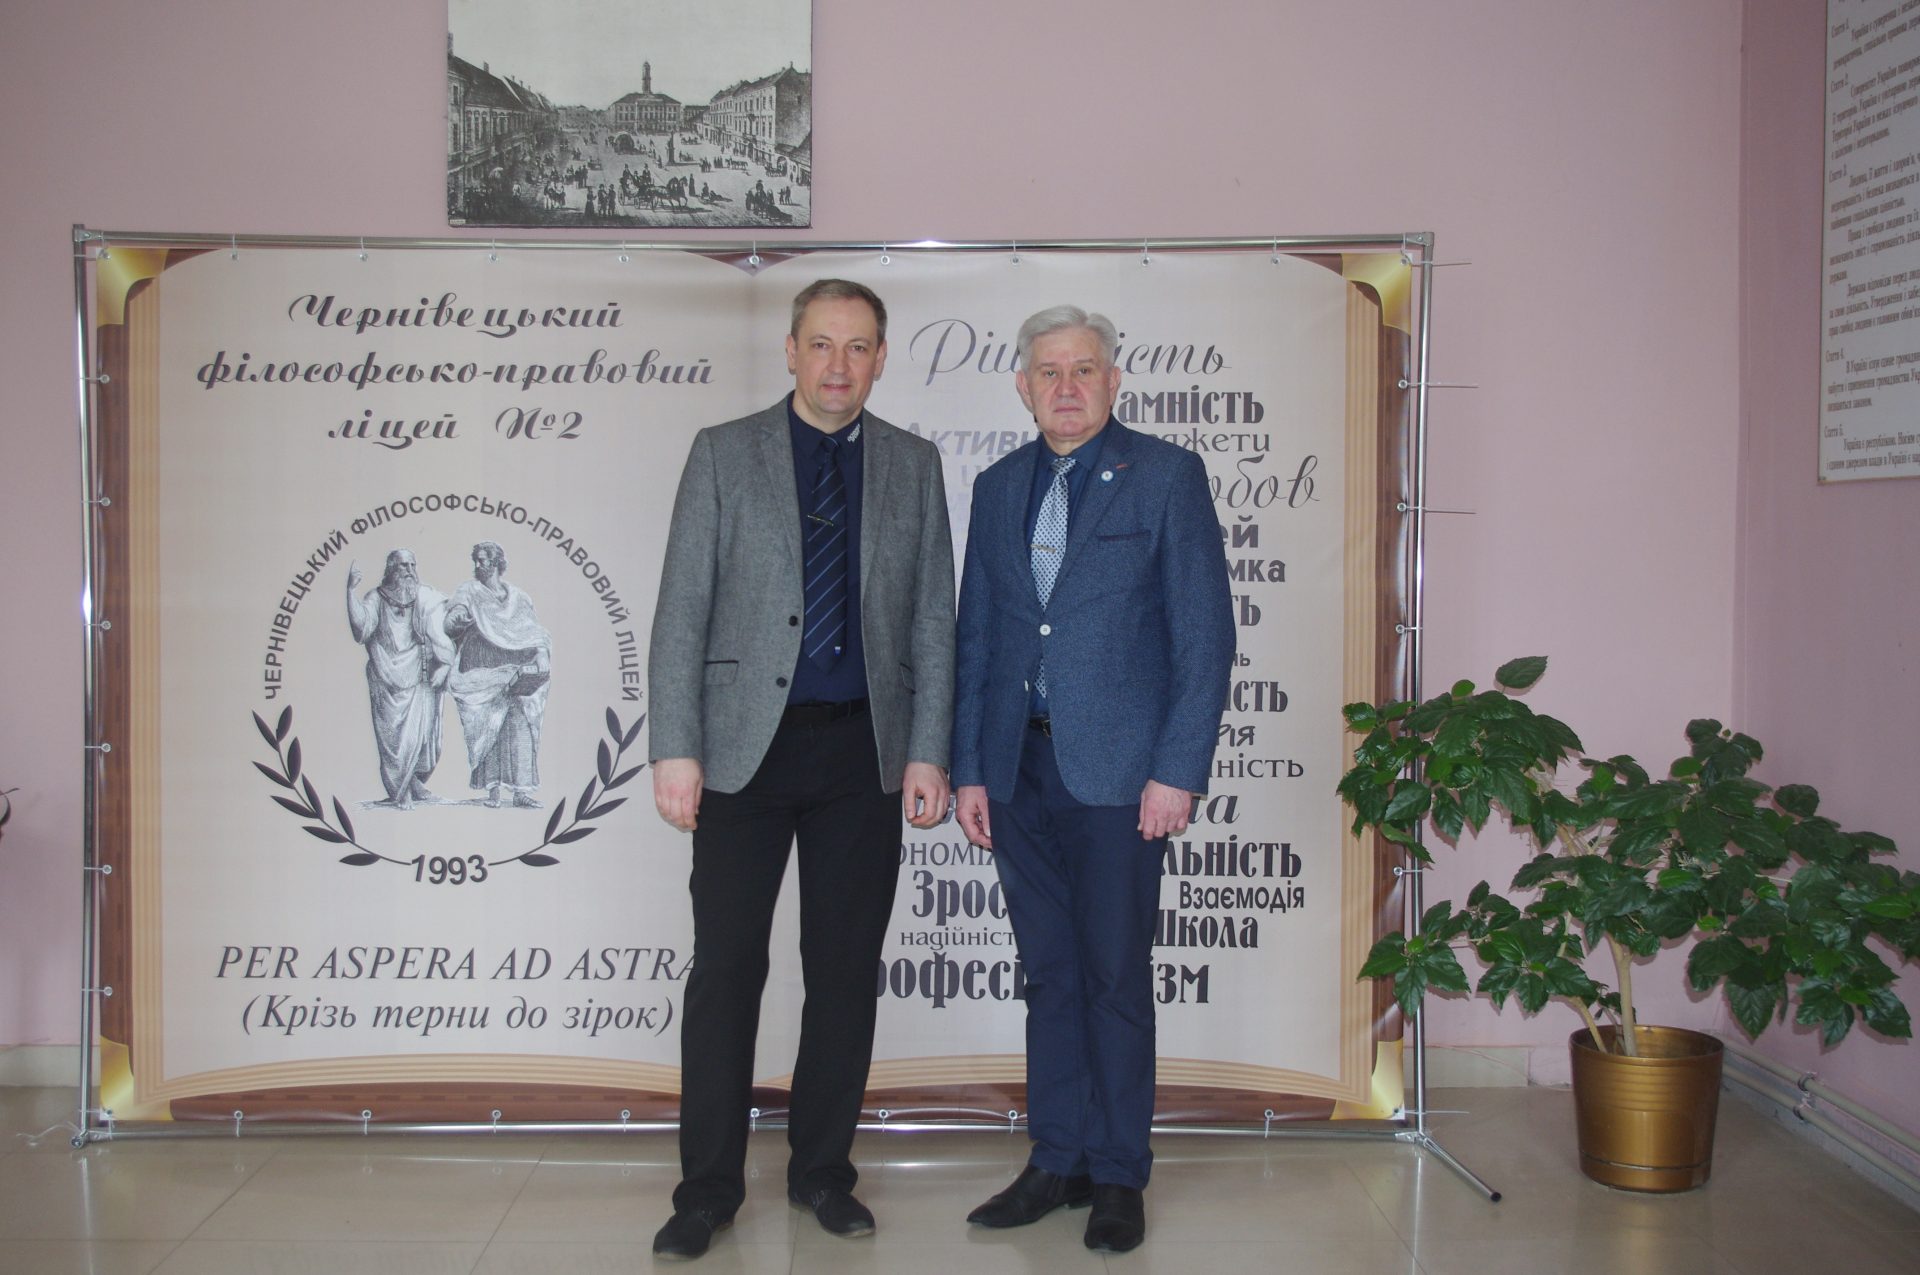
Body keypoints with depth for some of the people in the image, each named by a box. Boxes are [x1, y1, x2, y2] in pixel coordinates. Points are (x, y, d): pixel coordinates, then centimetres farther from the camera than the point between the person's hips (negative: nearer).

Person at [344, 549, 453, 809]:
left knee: (422, 734, 1)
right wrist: (350, 590, -22)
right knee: (393, 736, -4)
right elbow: (361, 625, -13)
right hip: (387, 683, -2)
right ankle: (401, 791, 8)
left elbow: (440, 633, 1)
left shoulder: (426, 599, 7)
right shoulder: (377, 598, 2)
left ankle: (414, 781, 25)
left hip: (420, 680, 2)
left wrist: (443, 664, -11)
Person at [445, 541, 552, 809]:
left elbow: (534, 631, 10)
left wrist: (542, 652, -9)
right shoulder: (469, 592, 6)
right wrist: (458, 619, -29)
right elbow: (449, 625, -7)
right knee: (488, 727, -6)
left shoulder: (517, 597, 12)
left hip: (515, 673, 2)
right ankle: (492, 788, 0)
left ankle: (521, 790, -6)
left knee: (520, 726, -7)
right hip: (482, 673, -2)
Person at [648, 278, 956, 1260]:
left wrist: (927, 754, 1)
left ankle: (822, 1171, 22)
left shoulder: (913, 466, 10)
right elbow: (681, 612, -1)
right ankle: (708, 1188, 13)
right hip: (747, 742, -2)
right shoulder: (724, 453, 4)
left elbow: (932, 620, 8)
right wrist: (675, 749, -8)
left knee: (846, 971, 7)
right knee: (725, 967, 1)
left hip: (862, 750, 2)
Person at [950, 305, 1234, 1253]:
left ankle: (1117, 1176, 16)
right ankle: (1055, 1163, 22)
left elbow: (1205, 633, -5)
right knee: (1049, 972, 11)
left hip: (1117, 767, -4)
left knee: (1116, 974, 3)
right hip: (1019, 765, 4)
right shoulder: (999, 487, 13)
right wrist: (967, 768, 9)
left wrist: (1178, 771, -12)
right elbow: (975, 635, 14)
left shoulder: (1166, 476, -1)